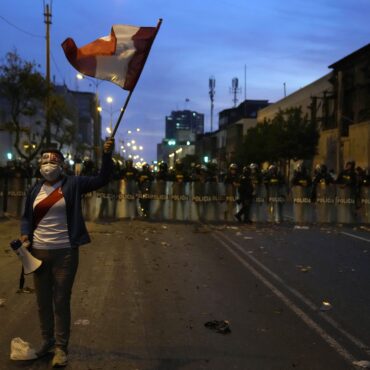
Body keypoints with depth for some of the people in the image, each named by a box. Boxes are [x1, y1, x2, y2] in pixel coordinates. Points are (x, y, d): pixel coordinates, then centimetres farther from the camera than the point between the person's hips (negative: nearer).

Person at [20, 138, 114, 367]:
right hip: (38, 252, 4)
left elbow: (102, 180, -11)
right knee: (43, 301, 15)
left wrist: (107, 155, -22)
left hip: (65, 253, -4)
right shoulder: (35, 189, 7)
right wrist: (25, 234, -3)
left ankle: (61, 347, 14)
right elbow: (27, 217, 16)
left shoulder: (73, 184, -4)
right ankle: (47, 341, 31)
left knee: (62, 302, 3)